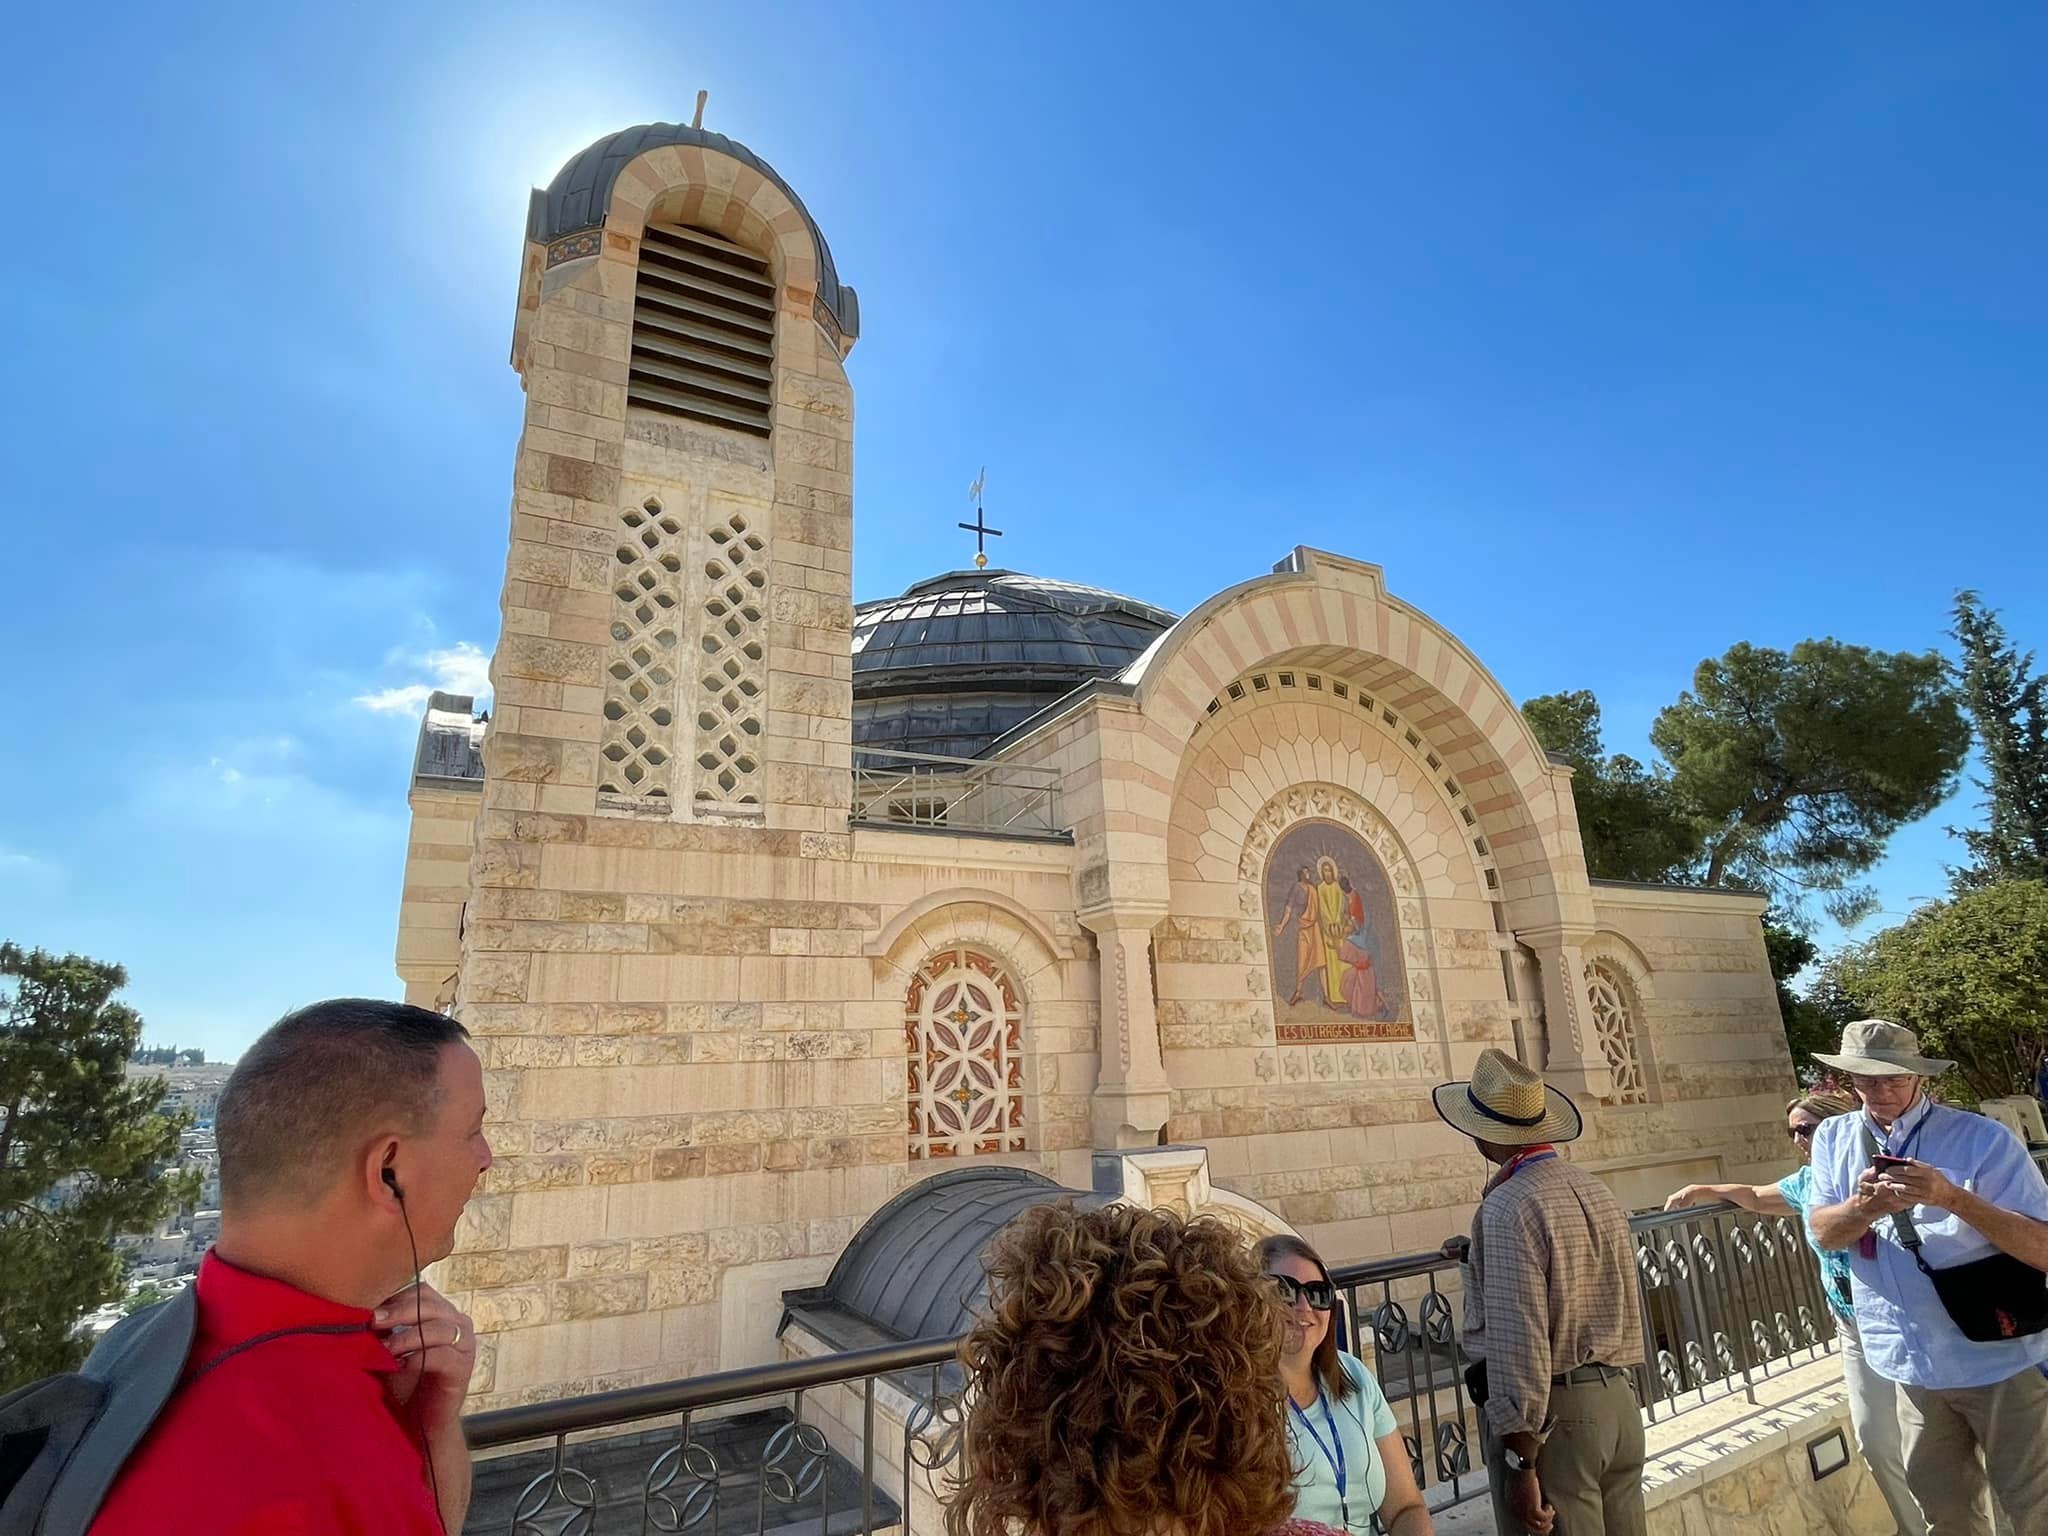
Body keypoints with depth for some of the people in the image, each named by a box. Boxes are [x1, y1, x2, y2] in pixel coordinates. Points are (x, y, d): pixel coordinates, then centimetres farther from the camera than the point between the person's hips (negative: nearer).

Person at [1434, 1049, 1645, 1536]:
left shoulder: (1508, 1207, -19)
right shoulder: (1596, 1191, 6)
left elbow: (1519, 1344, -22)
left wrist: (1521, 1465, -17)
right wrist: (1482, 1256, 31)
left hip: (1548, 1413, -8)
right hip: (1617, 1400, 8)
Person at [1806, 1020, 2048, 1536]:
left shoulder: (1984, 1140, -14)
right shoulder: (1833, 1139, -1)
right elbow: (1825, 1232, -6)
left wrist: (1952, 1197, -33)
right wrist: (1864, 1207, -28)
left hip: (2000, 1360, -4)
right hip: (1914, 1366, 4)